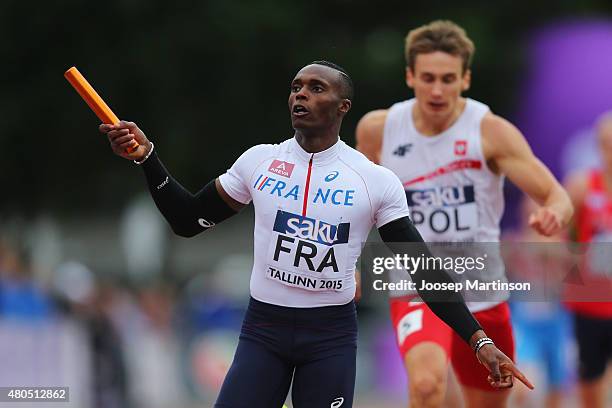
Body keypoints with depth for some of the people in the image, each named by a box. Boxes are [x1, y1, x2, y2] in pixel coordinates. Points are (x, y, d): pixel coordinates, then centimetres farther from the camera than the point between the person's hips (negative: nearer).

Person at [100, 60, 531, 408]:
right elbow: (188, 221, 10)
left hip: (331, 335, -1)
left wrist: (479, 340, -12)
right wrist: (147, 157, -3)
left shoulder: (377, 180, -4)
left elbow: (423, 268, -4)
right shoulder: (260, 160, 3)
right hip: (263, 327, 2)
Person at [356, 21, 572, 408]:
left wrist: (552, 215, -37)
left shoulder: (491, 131, -11)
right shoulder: (378, 129, -4)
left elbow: (558, 197, -15)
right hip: (416, 292, -1)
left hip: (483, 294, 1)